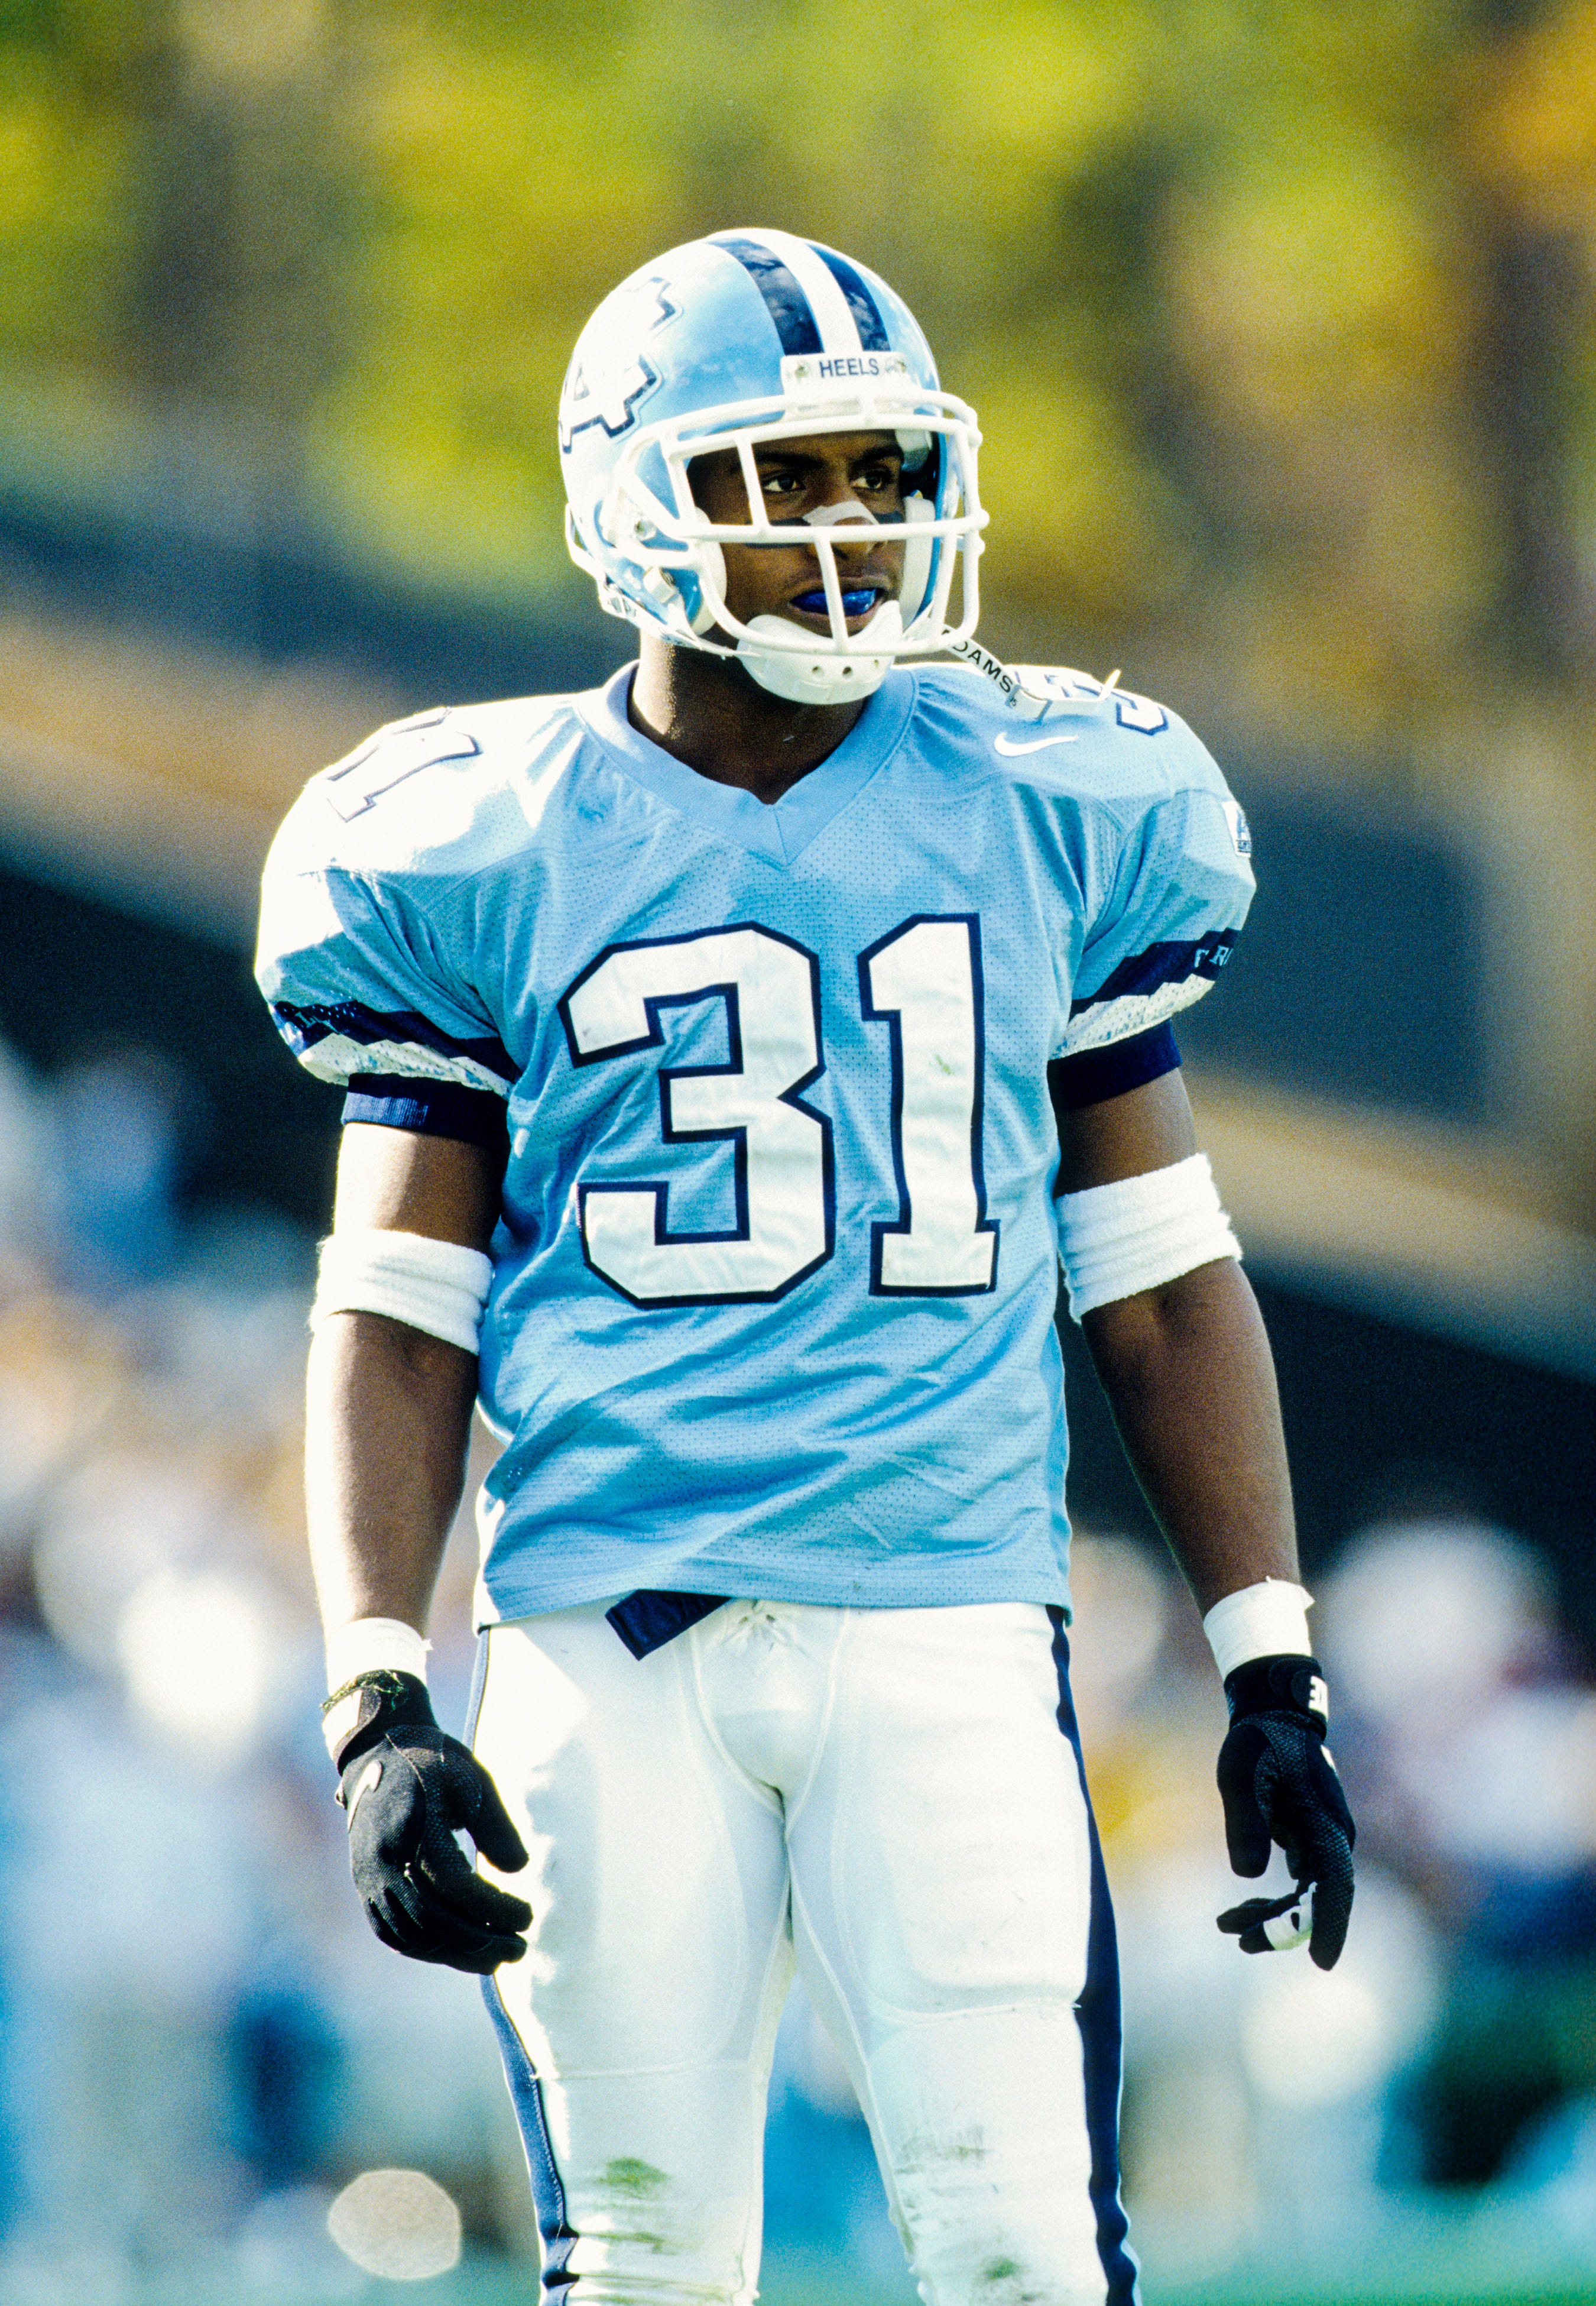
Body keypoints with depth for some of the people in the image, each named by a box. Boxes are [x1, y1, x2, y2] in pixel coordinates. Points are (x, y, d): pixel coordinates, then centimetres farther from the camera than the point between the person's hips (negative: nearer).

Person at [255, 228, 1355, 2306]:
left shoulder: (1050, 814, 9)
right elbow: (395, 1320, 6)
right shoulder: (483, 856, 4)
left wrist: (1271, 1675, 9)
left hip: (951, 1621, 0)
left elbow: (1159, 1279, 14)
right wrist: (377, 1702, -6)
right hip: (606, 1643, 0)